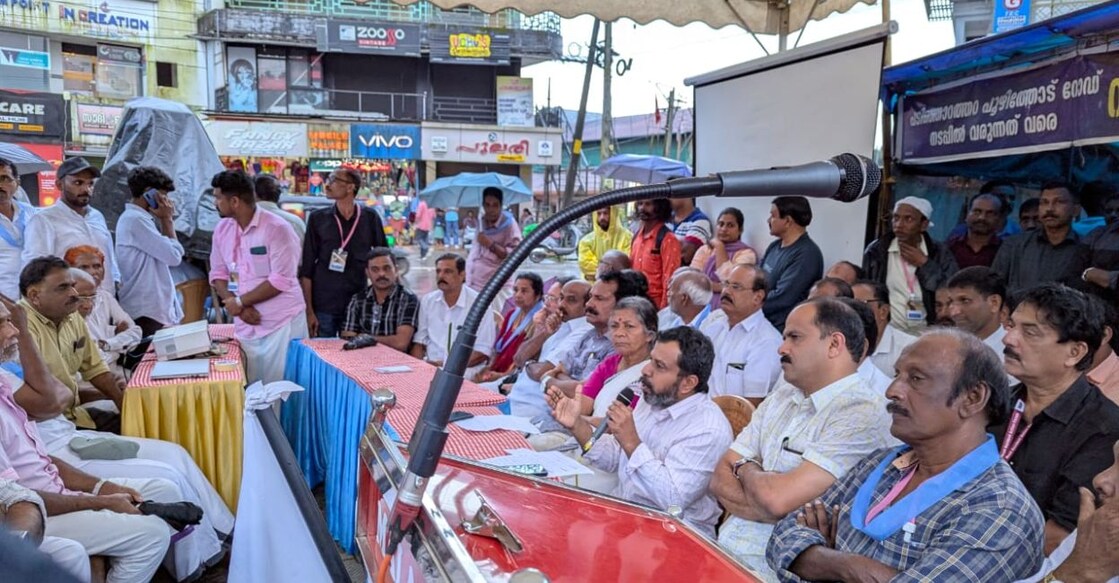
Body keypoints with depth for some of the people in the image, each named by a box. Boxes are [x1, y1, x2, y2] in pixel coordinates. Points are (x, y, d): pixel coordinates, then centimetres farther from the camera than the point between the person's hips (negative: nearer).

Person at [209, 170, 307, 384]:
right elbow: (218, 274, 9)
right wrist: (239, 308, -7)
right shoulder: (222, 229, 7)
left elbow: (281, 280, -17)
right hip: (245, 324, 5)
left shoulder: (277, 228, -13)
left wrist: (240, 301, -12)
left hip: (281, 324, -5)